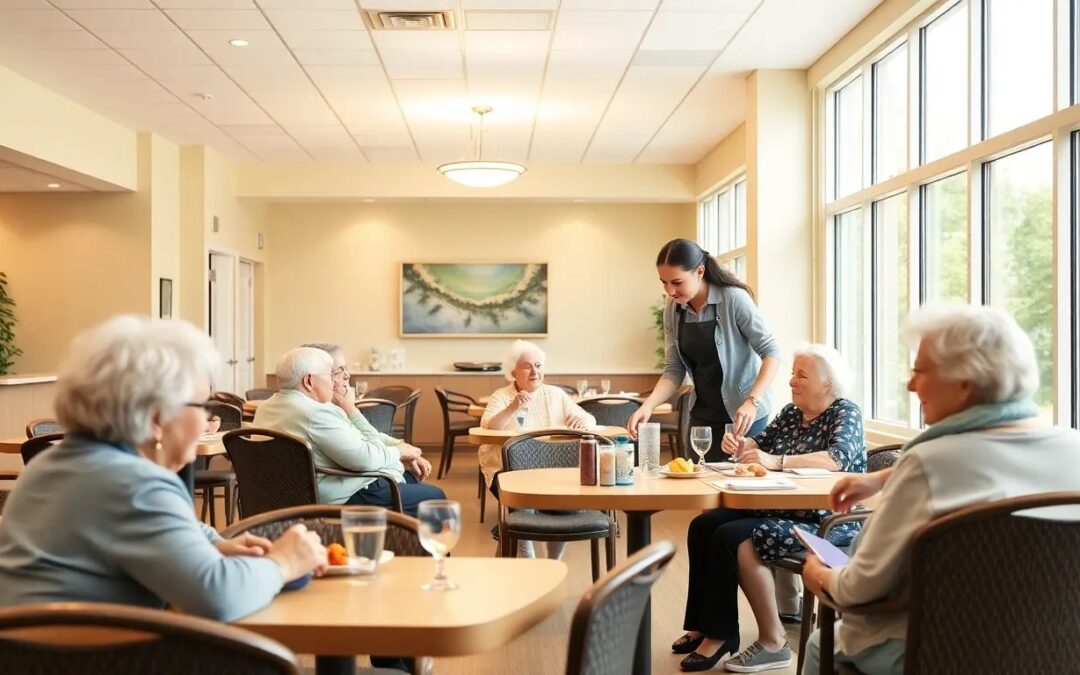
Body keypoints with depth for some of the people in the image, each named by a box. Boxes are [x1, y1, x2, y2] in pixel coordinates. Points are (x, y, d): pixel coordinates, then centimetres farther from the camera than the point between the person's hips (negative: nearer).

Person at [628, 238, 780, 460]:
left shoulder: (734, 299, -16)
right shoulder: (673, 309, -2)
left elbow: (770, 352, -14)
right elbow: (674, 370, 0)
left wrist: (752, 402, -27)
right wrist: (648, 405, -17)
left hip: (743, 414, -4)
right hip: (703, 415, 4)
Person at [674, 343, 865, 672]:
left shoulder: (845, 413, -8)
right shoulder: (791, 412, 14)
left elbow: (837, 459, -26)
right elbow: (758, 446, 15)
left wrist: (777, 462, -31)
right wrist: (739, 446, -8)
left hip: (827, 520, -9)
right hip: (780, 507, 9)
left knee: (733, 537, -26)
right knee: (703, 526, -2)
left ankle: (772, 642, -16)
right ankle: (708, 626, 0)